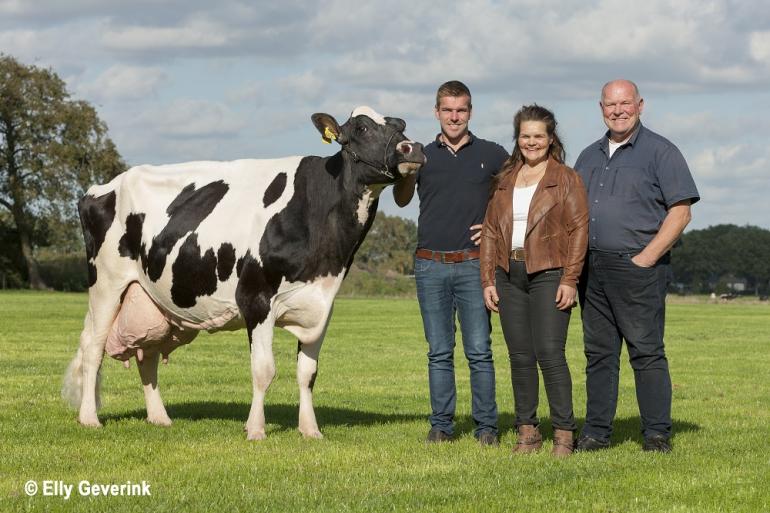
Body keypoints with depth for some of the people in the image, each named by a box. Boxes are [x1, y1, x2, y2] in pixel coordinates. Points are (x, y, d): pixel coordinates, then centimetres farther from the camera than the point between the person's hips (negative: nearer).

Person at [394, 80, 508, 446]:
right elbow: (402, 200, -3)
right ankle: (441, 425, 11)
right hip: (430, 265, 2)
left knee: (479, 350, -2)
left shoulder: (491, 155, 5)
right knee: (439, 351, 6)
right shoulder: (423, 156, 7)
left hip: (474, 265, -2)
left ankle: (486, 426, 3)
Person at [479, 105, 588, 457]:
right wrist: (488, 280, 8)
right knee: (520, 356, 6)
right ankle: (527, 431, 12)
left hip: (548, 275, -5)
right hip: (509, 275, 5)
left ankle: (564, 433, -8)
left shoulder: (566, 179, 2)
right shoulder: (504, 180, 16)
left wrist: (570, 280, -12)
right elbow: (490, 231, 16)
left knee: (550, 353, -12)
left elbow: (579, 230, -4)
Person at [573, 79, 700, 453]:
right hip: (592, 268, 6)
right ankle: (596, 432, 11)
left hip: (637, 267, -6)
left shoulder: (659, 152, -1)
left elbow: (680, 211, -7)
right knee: (599, 352, 7)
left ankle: (657, 434, -2)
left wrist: (645, 259, -12)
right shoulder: (590, 156, 18)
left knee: (646, 352, -6)